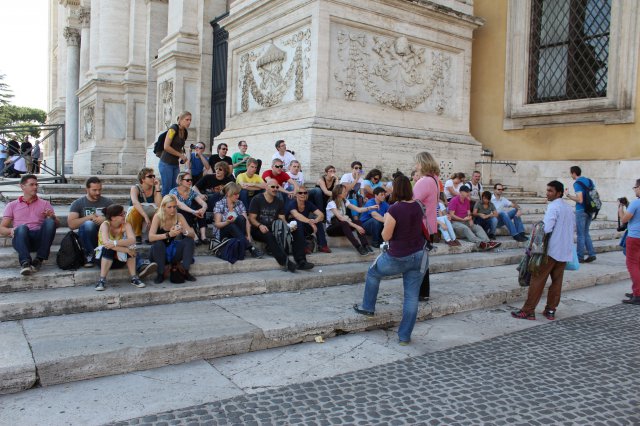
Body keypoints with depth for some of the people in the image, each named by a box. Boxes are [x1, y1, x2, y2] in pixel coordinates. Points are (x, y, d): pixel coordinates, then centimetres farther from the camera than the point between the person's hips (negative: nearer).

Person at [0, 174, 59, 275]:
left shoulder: (45, 204, 21)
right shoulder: (12, 205, 20)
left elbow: (57, 224, 11)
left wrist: (52, 217, -13)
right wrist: (11, 230, -12)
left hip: (39, 238, 1)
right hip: (21, 238, -1)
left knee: (49, 222, -29)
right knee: (22, 228, -35)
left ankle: (39, 259, -32)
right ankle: (25, 263, -52)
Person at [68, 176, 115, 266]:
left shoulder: (108, 202, 8)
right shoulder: (78, 203, 3)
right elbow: (71, 225, -11)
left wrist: (105, 220, -19)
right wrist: (89, 217, -14)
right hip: (87, 237, -1)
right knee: (88, 224, -35)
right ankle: (89, 255, -14)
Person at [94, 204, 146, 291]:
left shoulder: (126, 225, -12)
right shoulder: (105, 225, -19)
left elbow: (132, 240, -31)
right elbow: (106, 242, -36)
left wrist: (115, 243, -45)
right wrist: (125, 250, -41)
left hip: (119, 259, 3)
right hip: (104, 258, -3)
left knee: (130, 246, -25)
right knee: (108, 249, -34)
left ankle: (134, 278, -20)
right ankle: (102, 280, -29)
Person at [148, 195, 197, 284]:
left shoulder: (179, 216, -9)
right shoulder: (158, 217, -17)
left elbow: (193, 235, -13)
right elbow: (151, 237, -31)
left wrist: (184, 231, -34)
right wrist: (168, 234, -44)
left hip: (173, 251, 3)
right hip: (159, 253, -3)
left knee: (189, 241, -19)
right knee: (158, 244, -33)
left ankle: (186, 272, -13)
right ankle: (160, 274, -16)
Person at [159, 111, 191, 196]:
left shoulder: (185, 132, 11)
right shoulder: (173, 129, -11)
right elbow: (166, 147, -19)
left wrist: (183, 156, 3)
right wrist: (181, 155, -12)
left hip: (176, 164, 7)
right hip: (166, 164, -7)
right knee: (166, 189, -5)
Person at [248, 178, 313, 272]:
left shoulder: (279, 202, 15)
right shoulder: (257, 199, 0)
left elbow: (282, 218, 10)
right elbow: (252, 218, -5)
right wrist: (260, 225, -26)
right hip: (258, 231, -4)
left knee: (295, 233, -17)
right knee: (269, 236, -38)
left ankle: (301, 261, -27)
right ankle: (285, 262, -49)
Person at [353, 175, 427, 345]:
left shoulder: (394, 209, -18)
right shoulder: (418, 206, 2)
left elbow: (386, 236, -12)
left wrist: (386, 221, 4)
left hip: (398, 258, -5)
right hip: (418, 256, 5)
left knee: (373, 272, 24)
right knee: (412, 296, 8)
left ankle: (367, 307, 34)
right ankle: (405, 336, 15)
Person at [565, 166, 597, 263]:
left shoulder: (577, 183, -14)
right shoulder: (589, 181, 10)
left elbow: (580, 200, -21)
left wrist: (568, 195, -13)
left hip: (581, 211, -8)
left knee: (580, 234, 0)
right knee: (586, 233, 17)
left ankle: (580, 257, 6)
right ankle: (591, 254, 13)